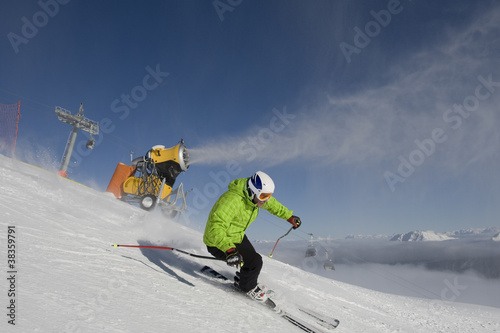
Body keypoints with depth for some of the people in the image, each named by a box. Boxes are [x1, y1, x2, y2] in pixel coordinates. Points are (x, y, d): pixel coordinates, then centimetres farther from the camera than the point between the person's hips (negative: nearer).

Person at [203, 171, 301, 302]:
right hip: (218, 242, -9)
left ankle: (242, 281, 49)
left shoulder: (255, 196, -8)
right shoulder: (232, 200, -35)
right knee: (255, 262, -15)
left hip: (238, 236, 9)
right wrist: (229, 250, -56)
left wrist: (290, 217, 22)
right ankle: (248, 287, 16)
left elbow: (273, 205, 14)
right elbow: (216, 228, -44)